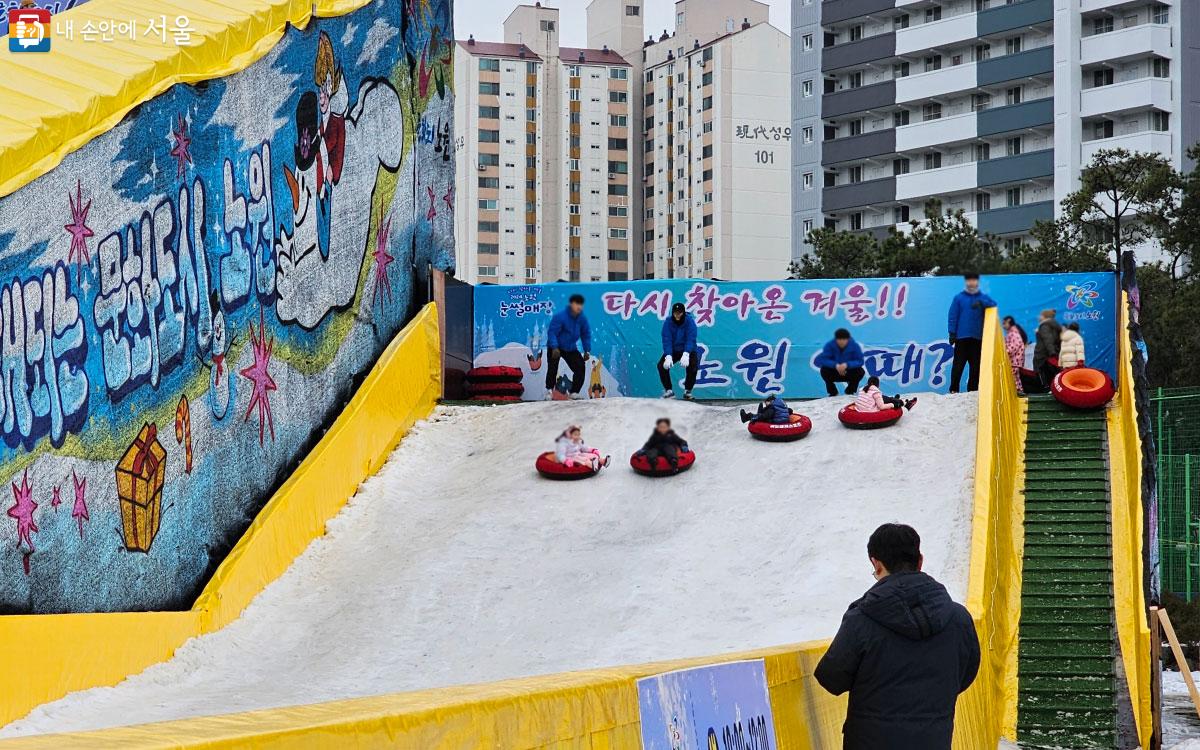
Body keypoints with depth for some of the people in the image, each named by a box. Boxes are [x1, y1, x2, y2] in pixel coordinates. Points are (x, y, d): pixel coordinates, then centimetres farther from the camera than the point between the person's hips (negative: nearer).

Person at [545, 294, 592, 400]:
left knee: (580, 367, -2)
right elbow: (552, 332, -24)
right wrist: (554, 348, -33)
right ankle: (549, 391, 2)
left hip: (571, 348, 5)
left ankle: (574, 392, 8)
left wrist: (587, 351, -1)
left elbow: (586, 335, 4)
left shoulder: (582, 318, -6)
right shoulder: (560, 316, -24)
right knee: (553, 368, -14)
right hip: (555, 347, -5)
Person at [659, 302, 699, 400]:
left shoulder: (689, 321, -17)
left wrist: (686, 354, -41)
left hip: (688, 351, -2)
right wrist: (668, 356, -35)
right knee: (662, 365, -19)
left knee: (692, 366, -27)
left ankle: (688, 391, -6)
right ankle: (669, 390, -2)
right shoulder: (668, 322, -12)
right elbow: (666, 340, -19)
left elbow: (691, 339, -26)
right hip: (673, 350, 2)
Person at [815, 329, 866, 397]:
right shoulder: (830, 345, -17)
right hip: (834, 375, 0)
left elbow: (860, 361, -21)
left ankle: (850, 392, 0)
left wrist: (847, 365, -39)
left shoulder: (854, 346, -16)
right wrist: (835, 365, -40)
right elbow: (823, 359, -23)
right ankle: (833, 392, -4)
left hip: (849, 374, 0)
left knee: (861, 371, -27)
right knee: (824, 370, -28)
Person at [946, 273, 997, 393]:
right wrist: (952, 333, -5)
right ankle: (953, 390, -2)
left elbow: (994, 304, -7)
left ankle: (973, 390, 11)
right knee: (958, 365, -5)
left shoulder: (983, 298, 11)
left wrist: (982, 303, -25)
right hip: (962, 337, -2)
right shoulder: (958, 298, 6)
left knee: (976, 366, 4)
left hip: (978, 338, 2)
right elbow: (953, 316, 2)